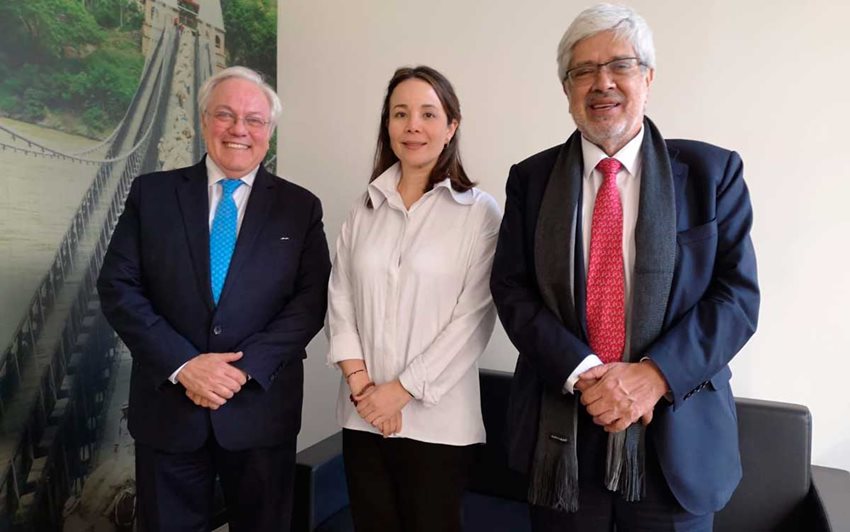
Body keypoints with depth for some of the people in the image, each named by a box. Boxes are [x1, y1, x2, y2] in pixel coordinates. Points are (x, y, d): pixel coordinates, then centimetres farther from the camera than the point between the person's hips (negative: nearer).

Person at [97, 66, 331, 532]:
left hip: (262, 407, 0)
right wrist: (183, 365, -14)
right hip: (167, 404, 1)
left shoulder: (300, 207, 1)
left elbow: (310, 301, -5)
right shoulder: (151, 193, 2)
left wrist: (245, 368, -15)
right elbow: (118, 287, -3)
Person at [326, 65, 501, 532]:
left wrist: (401, 390, -11)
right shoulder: (365, 208, 7)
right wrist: (360, 383, -6)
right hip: (363, 415, 4)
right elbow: (339, 299, 5)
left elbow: (473, 319, -10)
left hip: (436, 420, -3)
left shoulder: (480, 213, -6)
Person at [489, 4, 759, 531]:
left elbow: (737, 294, -4)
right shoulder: (531, 178, 2)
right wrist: (583, 373, -16)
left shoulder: (713, 172, -1)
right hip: (560, 434, 1)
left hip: (678, 435, 0)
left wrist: (655, 374, -17)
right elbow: (512, 289, -3)